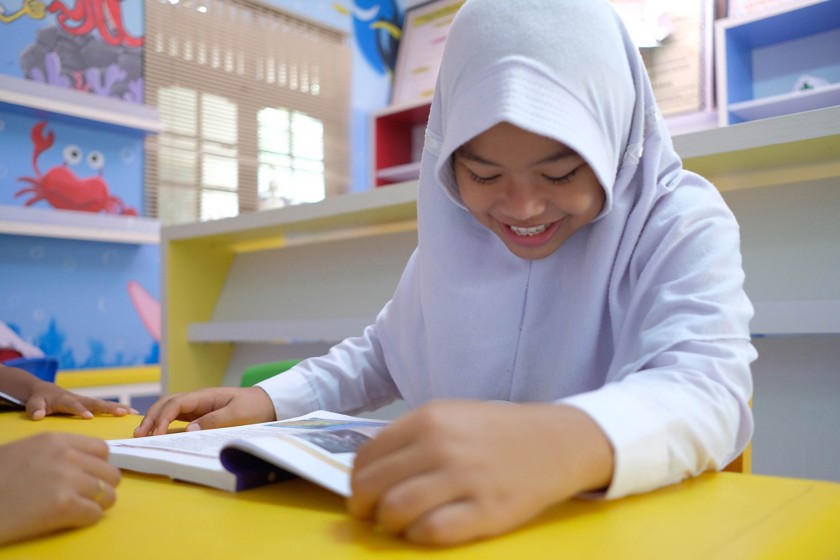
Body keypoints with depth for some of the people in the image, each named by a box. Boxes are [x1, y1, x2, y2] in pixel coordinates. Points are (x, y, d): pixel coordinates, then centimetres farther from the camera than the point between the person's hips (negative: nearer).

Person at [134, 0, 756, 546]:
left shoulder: (682, 224, -8)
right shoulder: (453, 238, 5)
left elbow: (707, 388, -24)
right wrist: (269, 399, 2)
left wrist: (575, 441, -44)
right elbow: (385, 354, 17)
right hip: (464, 521, 3)